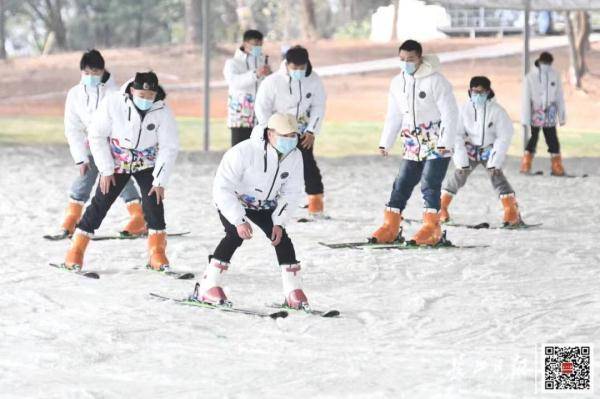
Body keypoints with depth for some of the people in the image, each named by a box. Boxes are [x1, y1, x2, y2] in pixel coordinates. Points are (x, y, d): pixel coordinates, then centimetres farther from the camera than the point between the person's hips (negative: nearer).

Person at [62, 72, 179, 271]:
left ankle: (157, 255, -3)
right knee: (100, 204, -3)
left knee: (153, 203, -14)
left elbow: (169, 147, -15)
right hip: (116, 163, -1)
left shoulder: (162, 111, -21)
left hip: (147, 164, 1)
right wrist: (106, 170, -15)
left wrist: (160, 181, -18)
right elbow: (97, 136, -15)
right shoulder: (112, 103, -25)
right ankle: (76, 251, 6)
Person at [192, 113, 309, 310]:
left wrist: (279, 222, -17)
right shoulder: (244, 152, -36)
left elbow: (292, 193, -8)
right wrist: (239, 220, -36)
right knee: (235, 235, -26)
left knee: (281, 237, -8)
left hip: (264, 204, 5)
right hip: (231, 200, -5)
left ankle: (293, 292, 1)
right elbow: (222, 189, -34)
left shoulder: (295, 156, -19)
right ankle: (208, 288, -21)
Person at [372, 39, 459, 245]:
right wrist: (385, 143, 8)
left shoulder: (436, 80, -12)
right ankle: (390, 226, 10)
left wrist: (445, 142, -21)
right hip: (413, 146, 7)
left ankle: (431, 228, -14)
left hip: (437, 145, -6)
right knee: (401, 184, 5)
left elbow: (450, 114, -14)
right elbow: (394, 116, 15)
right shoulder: (397, 83, 8)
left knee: (430, 184, -15)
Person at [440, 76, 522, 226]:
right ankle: (441, 209, 9)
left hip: (490, 150, -2)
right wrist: (462, 161, -15)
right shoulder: (464, 109, -16)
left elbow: (504, 137, -14)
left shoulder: (497, 111, -18)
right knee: (458, 175, -6)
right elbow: (457, 136, -12)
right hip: (469, 150, 2)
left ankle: (513, 214, -18)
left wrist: (494, 162, -18)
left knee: (497, 176, -17)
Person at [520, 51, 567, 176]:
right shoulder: (530, 77, -7)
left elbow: (559, 96, 7)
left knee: (552, 138, 1)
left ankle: (557, 166, 4)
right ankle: (526, 166, 10)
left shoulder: (555, 75, 0)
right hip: (536, 112, -2)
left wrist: (562, 116, 8)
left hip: (550, 113, 2)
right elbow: (526, 98, -4)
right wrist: (525, 118, -6)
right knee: (534, 137, 2)